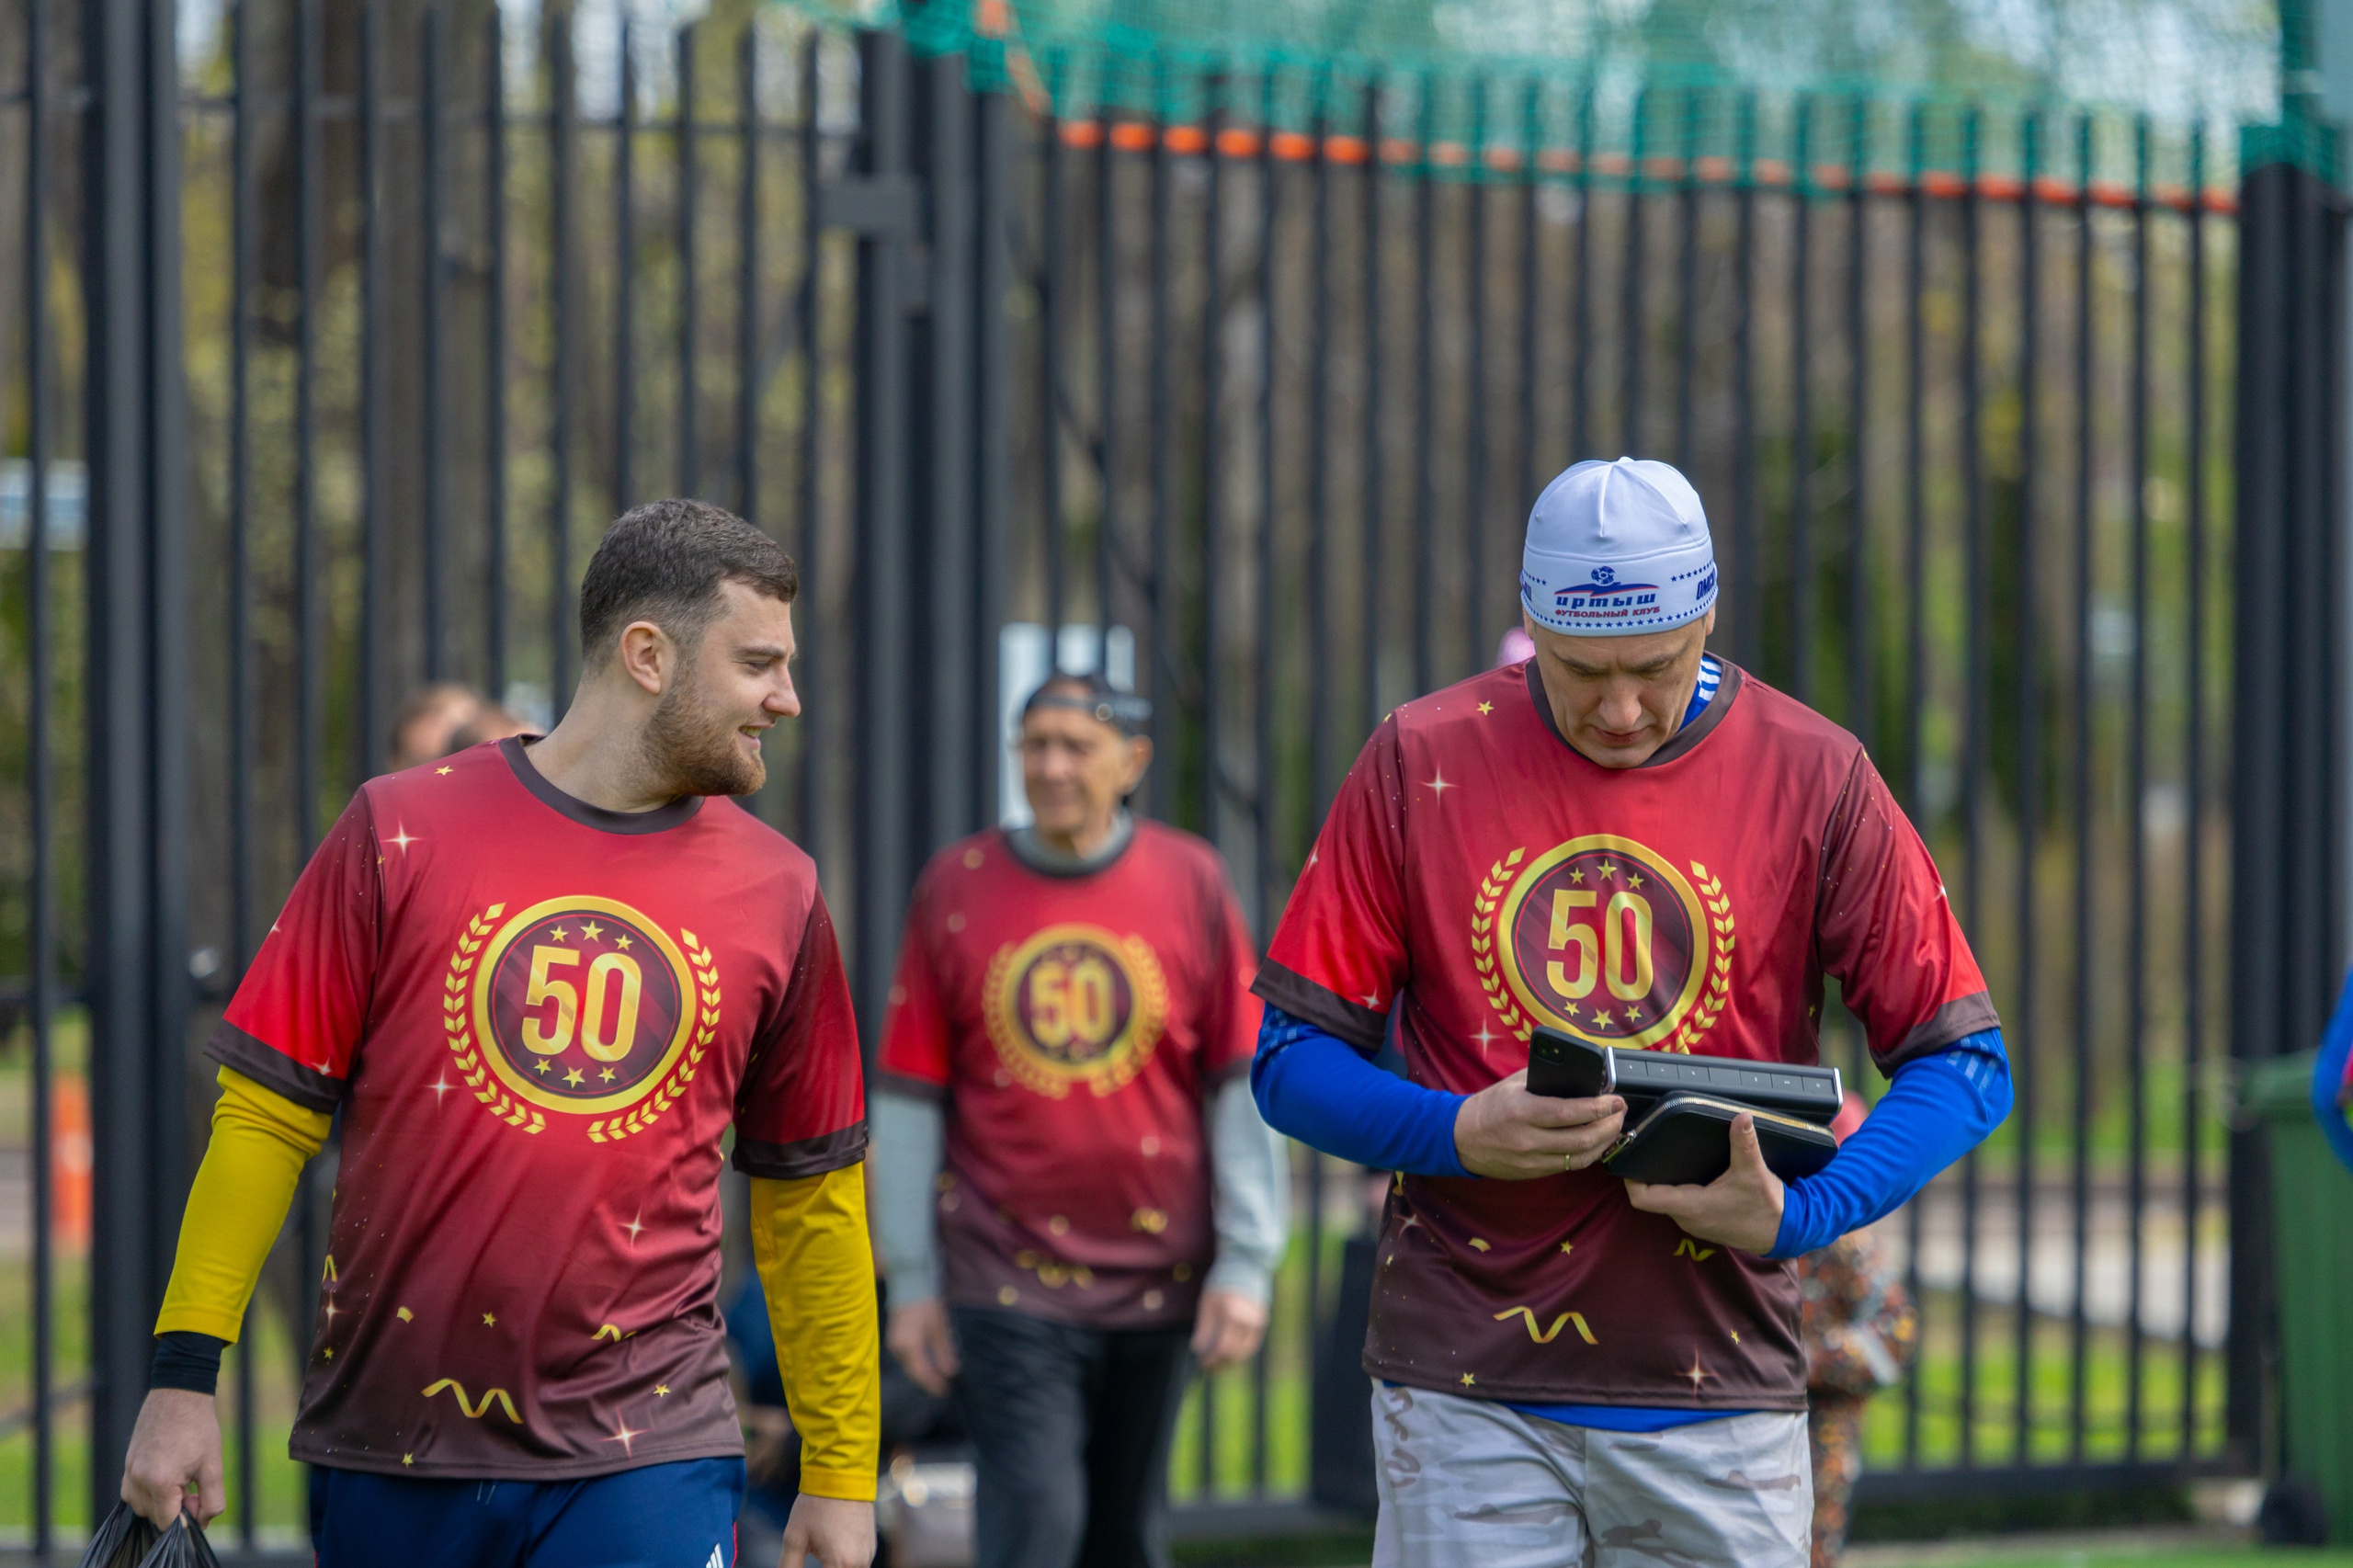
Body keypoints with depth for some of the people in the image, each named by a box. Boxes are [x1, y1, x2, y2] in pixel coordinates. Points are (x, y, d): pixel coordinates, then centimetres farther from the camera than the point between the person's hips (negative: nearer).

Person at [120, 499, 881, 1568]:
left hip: (644, 1466, 0)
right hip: (384, 1454, 0)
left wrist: (841, 1475, 9)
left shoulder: (777, 893, 6)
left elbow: (811, 1196, 10)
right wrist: (184, 1370, -6)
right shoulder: (399, 833, 0)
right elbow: (265, 1114, 1)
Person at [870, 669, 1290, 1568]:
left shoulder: (1191, 882, 2)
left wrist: (1245, 1263, -2)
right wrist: (910, 1279, 3)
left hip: (1155, 1279, 1)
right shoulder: (955, 888, 2)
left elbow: (1242, 1086, 2)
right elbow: (908, 1098, 5)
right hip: (1005, 1280, -1)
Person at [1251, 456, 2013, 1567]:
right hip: (1467, 1388, 0)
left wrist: (1800, 1214, -14)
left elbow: (1965, 1063, 2)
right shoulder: (1420, 763, 2)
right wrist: (1453, 1134, -16)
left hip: (1717, 1393, 1)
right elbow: (1293, 1058, 4)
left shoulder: (1815, 778, 2)